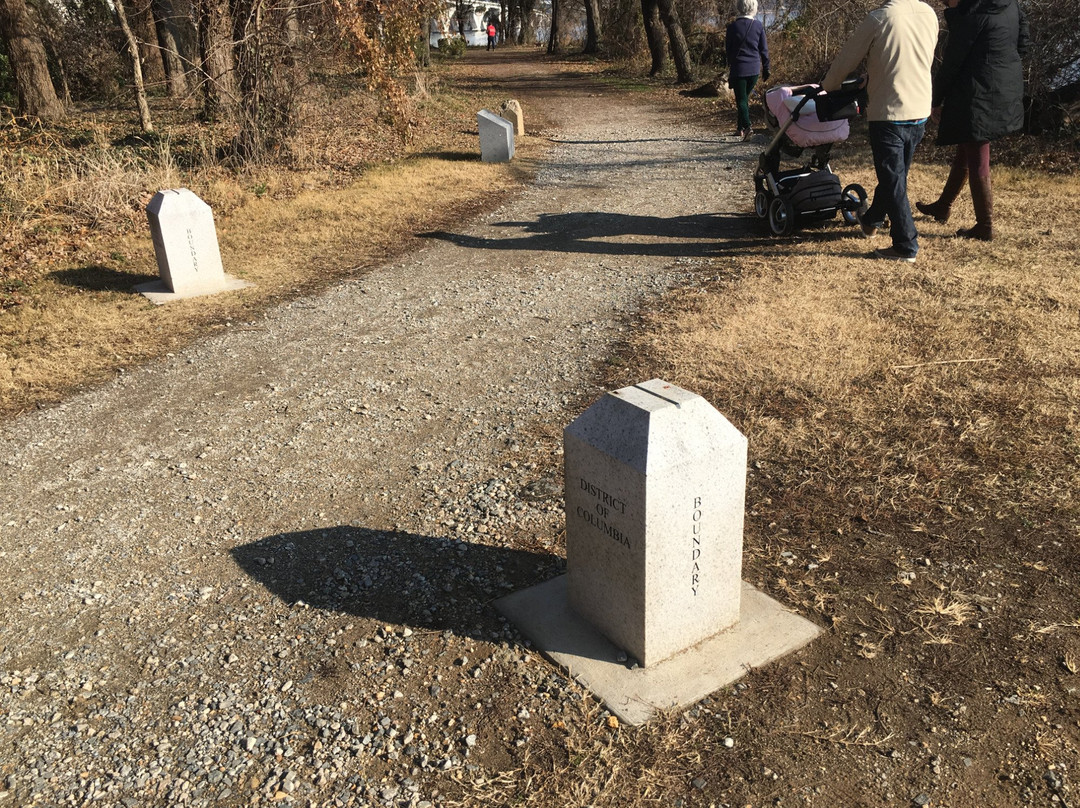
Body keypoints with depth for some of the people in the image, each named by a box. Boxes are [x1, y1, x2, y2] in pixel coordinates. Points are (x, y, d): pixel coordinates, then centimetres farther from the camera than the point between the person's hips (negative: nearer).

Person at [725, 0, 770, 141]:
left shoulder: (733, 26, -6)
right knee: (745, 98, 17)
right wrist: (766, 69, 13)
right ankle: (740, 128, 20)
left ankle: (746, 127, -23)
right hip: (754, 69, 3)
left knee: (741, 99, -3)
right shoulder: (759, 26, 1)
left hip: (738, 68, -3)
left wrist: (730, 65, 16)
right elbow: (764, 49, 5)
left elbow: (728, 49, 1)